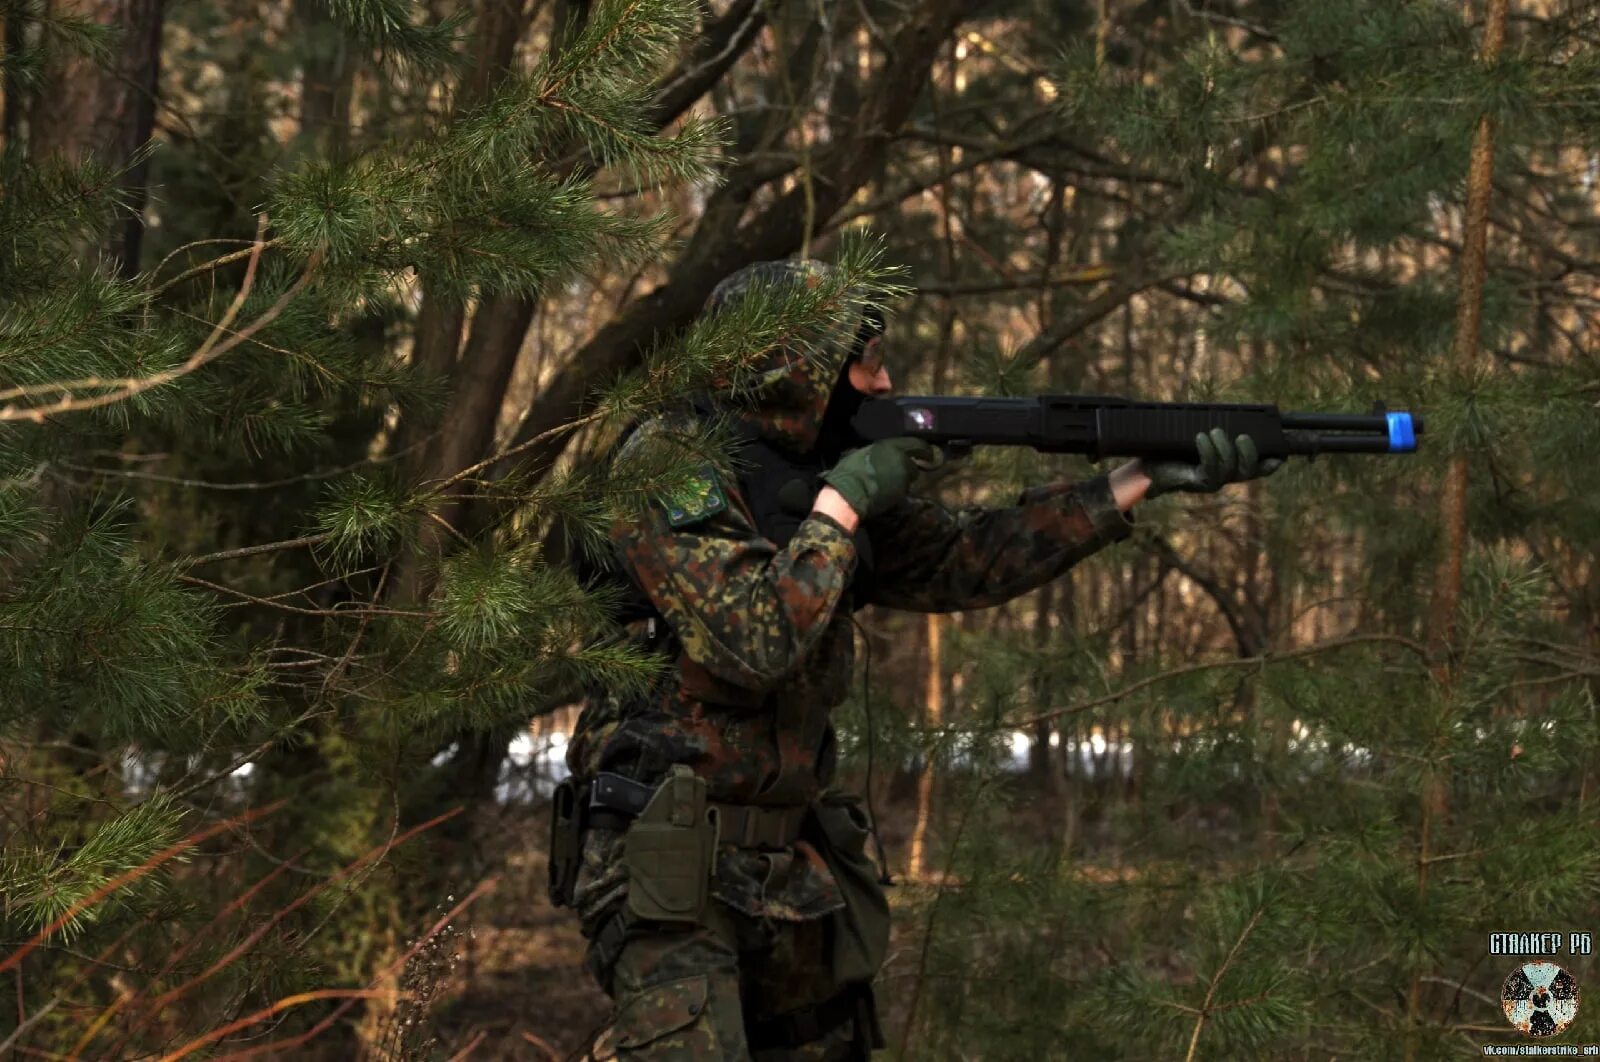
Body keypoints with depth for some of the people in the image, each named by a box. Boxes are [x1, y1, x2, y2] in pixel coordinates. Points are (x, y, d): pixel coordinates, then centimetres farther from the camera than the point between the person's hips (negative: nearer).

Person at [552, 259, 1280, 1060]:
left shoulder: (815, 477, 9)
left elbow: (968, 559, 10)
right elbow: (751, 641, -24)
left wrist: (1143, 481, 6)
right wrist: (840, 506, -14)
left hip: (793, 865, 9)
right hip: (668, 866, -8)